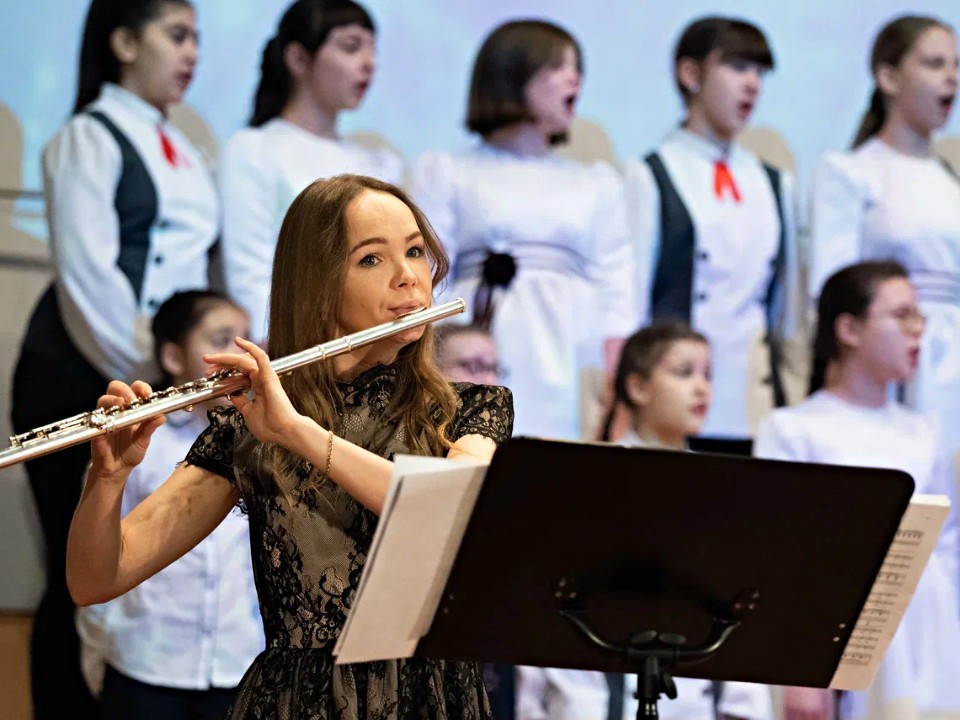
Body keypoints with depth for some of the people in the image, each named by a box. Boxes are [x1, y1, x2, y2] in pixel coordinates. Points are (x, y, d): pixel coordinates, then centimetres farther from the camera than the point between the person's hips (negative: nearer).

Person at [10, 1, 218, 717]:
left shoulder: (182, 152, 17)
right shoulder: (91, 137, -5)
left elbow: (191, 269, 18)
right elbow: (90, 278, -14)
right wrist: (146, 368, -15)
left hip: (155, 384, 6)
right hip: (83, 384, -6)